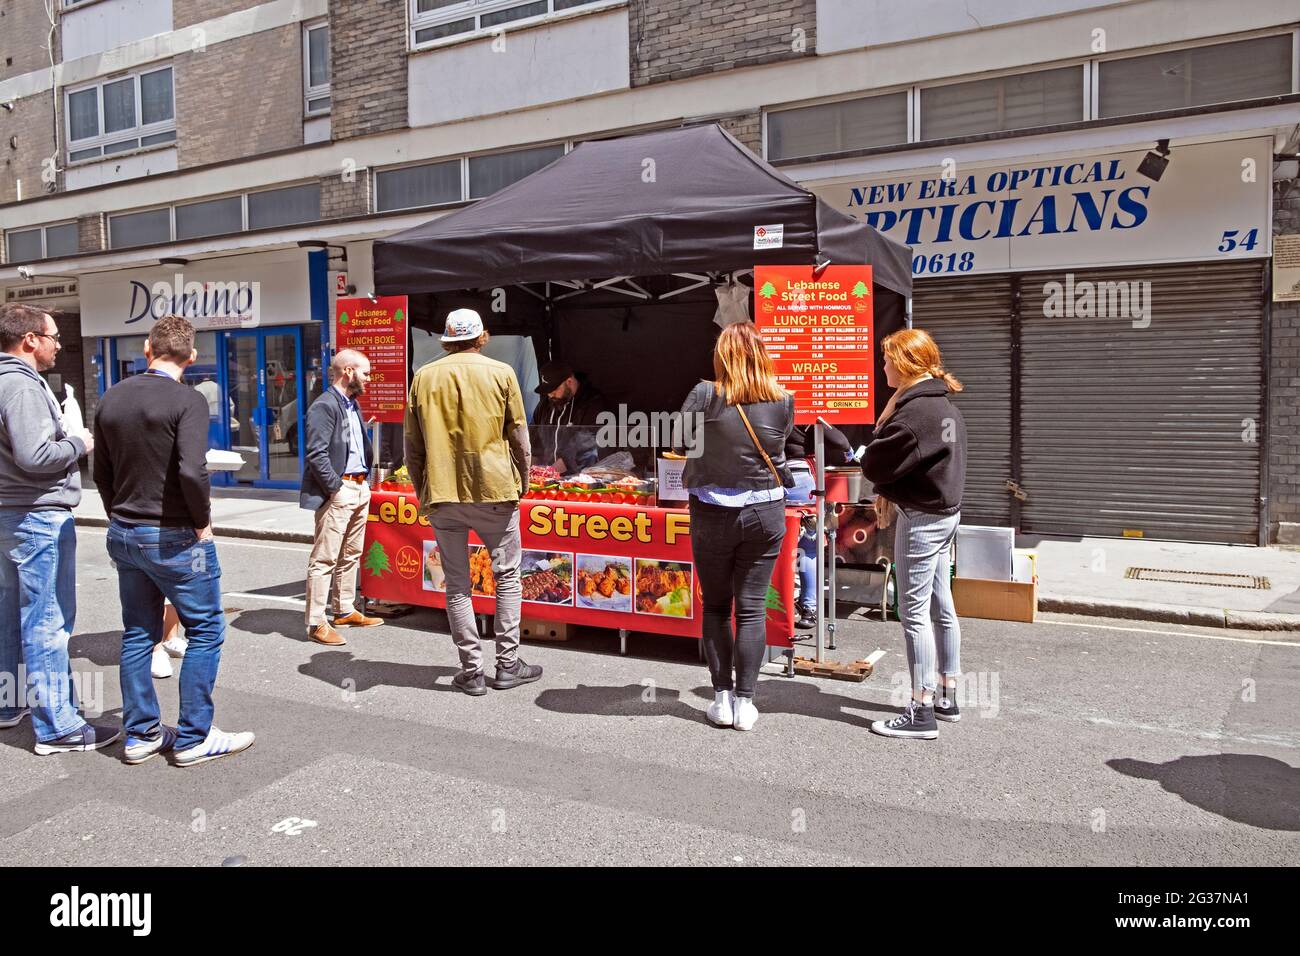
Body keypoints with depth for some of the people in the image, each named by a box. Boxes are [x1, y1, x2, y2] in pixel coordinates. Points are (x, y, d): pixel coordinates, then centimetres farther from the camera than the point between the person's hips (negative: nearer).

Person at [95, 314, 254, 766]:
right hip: (174, 538, -7)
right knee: (206, 631, 5)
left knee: (138, 635, 15)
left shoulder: (111, 399, 7)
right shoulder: (187, 400, -15)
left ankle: (141, 734, 24)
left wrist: (120, 519, 20)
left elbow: (101, 473, 12)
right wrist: (202, 522, -12)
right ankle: (194, 738, 8)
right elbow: (192, 471, -26)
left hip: (124, 536, 7)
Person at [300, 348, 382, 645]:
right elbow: (316, 454, -18)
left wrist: (366, 479, 13)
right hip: (338, 491, -10)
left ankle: (345, 611, 28)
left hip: (360, 487, 10)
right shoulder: (324, 406, -11)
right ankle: (316, 623, -1)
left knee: (351, 555, 17)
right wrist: (335, 487, -18)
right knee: (325, 559, -5)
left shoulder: (353, 404, 18)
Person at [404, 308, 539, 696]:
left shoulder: (424, 377, 6)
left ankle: (471, 671, 10)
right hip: (493, 490, -2)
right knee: (507, 577, 11)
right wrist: (522, 485, 13)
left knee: (457, 585, 8)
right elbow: (519, 438, 2)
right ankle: (508, 664, 12)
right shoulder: (500, 373, 1)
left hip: (441, 494, 2)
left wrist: (422, 491, 17)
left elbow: (413, 445, 8)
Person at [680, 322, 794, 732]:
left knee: (715, 606, 15)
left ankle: (722, 698, 18)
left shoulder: (705, 396, -13)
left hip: (713, 514, -1)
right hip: (765, 513, 2)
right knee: (752, 608, 10)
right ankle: (745, 702, 14)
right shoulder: (783, 401, -6)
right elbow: (778, 446, 7)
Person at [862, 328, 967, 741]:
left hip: (921, 518, -10)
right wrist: (891, 490, 5)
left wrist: (884, 421, -5)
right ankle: (947, 698, 26)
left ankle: (921, 711, 1)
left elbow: (874, 466, -18)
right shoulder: (945, 406, 12)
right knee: (941, 606, 15)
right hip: (945, 512, 10)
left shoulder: (914, 411, -20)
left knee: (915, 612, -4)